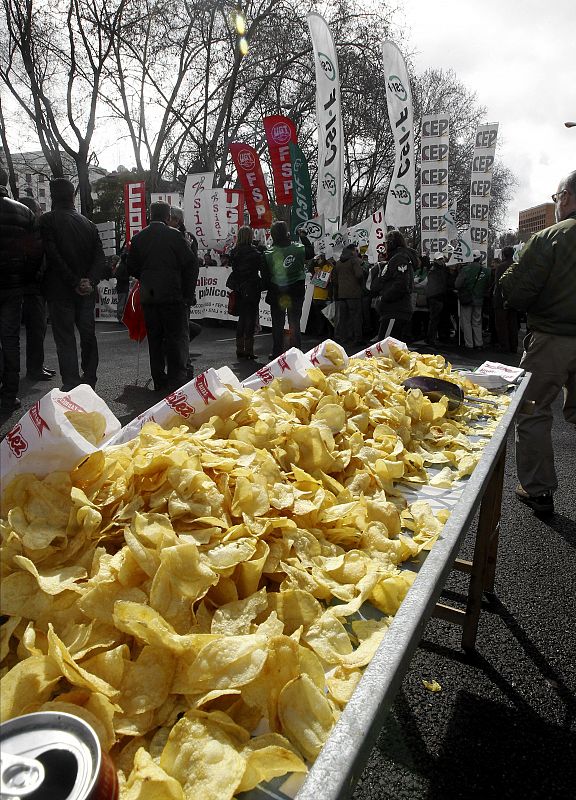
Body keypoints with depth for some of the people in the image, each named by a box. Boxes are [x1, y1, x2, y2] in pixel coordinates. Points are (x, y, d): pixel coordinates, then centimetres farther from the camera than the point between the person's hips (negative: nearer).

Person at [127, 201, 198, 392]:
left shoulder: (138, 238, 7)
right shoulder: (173, 235, -6)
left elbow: (132, 268, 10)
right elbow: (191, 264, -9)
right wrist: (188, 293, -3)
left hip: (148, 297, 5)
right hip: (173, 295, -4)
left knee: (155, 339, 10)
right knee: (177, 337, 0)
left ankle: (159, 381, 14)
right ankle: (177, 379, -6)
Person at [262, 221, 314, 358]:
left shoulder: (268, 254, -12)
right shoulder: (299, 249, -9)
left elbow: (266, 278, -7)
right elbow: (311, 253, 14)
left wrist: (269, 290, 8)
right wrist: (304, 237, 22)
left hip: (277, 295, -1)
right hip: (296, 294, 1)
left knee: (277, 325, 10)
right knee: (295, 324, 10)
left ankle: (277, 353, 13)